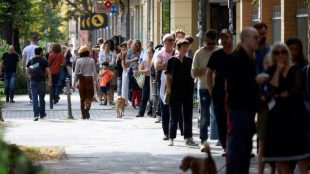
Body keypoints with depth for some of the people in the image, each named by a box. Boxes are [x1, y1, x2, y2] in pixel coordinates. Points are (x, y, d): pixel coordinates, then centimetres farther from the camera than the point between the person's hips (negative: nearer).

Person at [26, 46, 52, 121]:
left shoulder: (30, 61, 5)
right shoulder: (44, 61, -4)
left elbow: (28, 72, 11)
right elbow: (48, 72, -11)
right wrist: (50, 81, -7)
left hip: (33, 82, 1)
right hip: (41, 82, -1)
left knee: (35, 99, -2)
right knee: (42, 99, 13)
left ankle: (36, 115, -13)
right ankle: (42, 114, 24)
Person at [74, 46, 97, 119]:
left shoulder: (78, 61, -2)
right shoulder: (91, 60, -2)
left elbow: (76, 72, 0)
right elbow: (94, 72, -2)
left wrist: (75, 82, 9)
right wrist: (95, 81, 6)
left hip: (81, 80, 1)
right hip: (89, 79, -1)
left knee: (82, 98, 8)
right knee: (89, 96, 4)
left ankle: (83, 115, 8)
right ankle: (87, 107, -25)